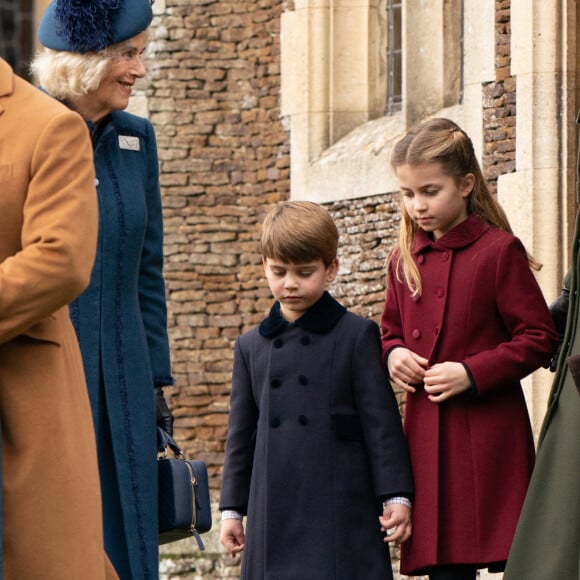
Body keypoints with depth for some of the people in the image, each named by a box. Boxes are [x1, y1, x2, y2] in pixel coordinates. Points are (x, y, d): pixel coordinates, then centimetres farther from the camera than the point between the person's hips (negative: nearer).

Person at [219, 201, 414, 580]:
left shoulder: (357, 335, 2)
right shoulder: (251, 346, 13)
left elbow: (381, 420, 0)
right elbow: (241, 432, 16)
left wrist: (396, 496, -5)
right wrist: (232, 508, 13)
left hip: (341, 504, -3)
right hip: (275, 512, 4)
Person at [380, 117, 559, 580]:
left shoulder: (499, 251, -6)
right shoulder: (404, 260, 12)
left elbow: (539, 338, -8)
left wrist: (471, 373, -17)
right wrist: (393, 355, 2)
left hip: (490, 437, -5)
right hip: (428, 435, 6)